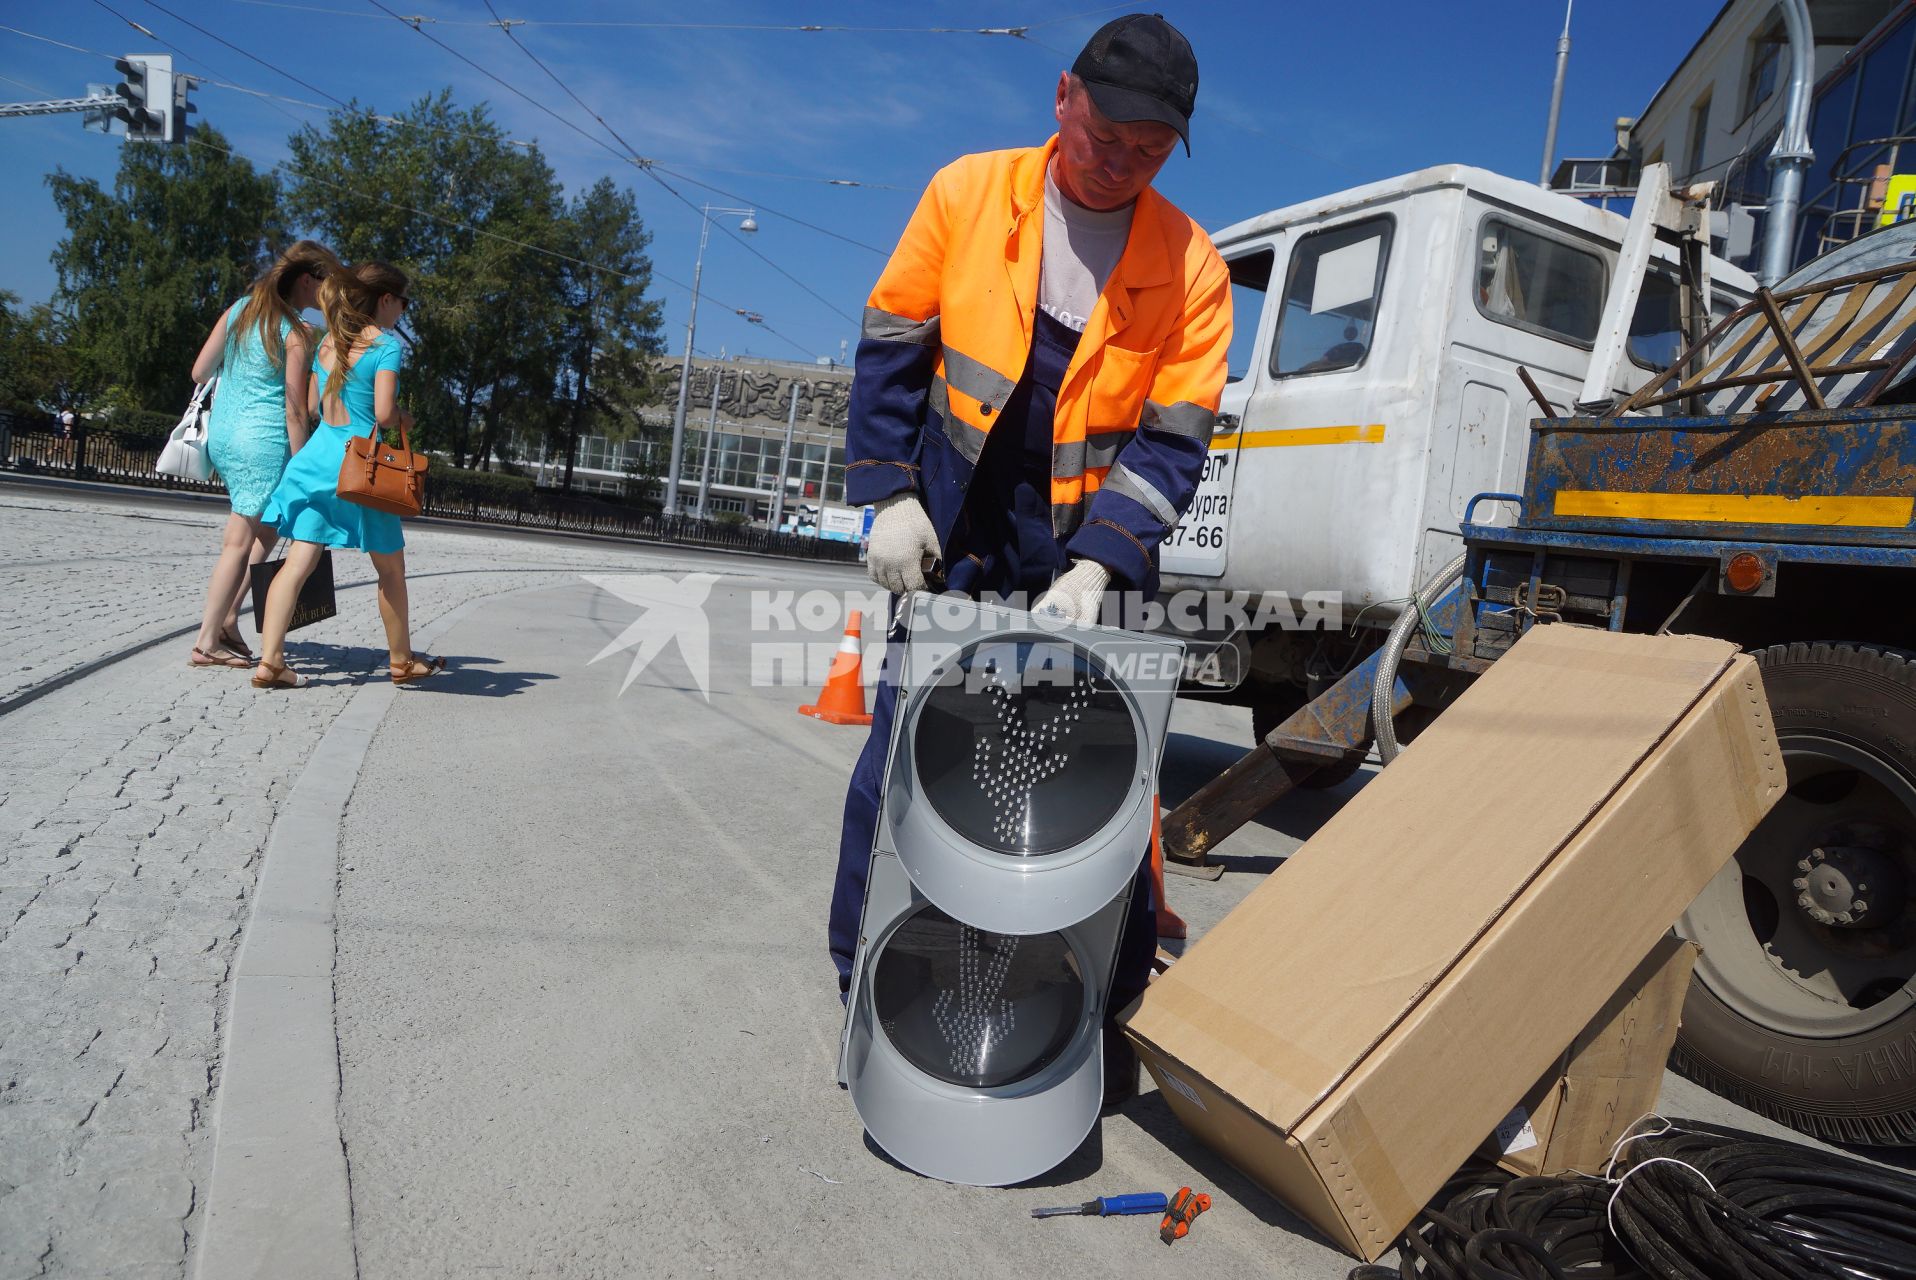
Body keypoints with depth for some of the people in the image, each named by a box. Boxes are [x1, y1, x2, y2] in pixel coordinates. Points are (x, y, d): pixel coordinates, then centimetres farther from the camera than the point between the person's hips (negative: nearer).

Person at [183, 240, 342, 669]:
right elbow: (294, 411, -13)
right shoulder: (297, 333, -11)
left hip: (221, 435, 8)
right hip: (263, 443, -8)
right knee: (240, 542, -1)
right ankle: (206, 642, 3)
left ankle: (228, 620, 17)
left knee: (266, 528, 20)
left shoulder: (238, 310, 8)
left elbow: (199, 373, 10)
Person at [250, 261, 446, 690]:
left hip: (318, 454, 6)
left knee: (298, 562, 2)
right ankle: (402, 661, 21)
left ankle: (269, 662, -3)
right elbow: (384, 414, -17)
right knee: (390, 568, 9)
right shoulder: (386, 344, -9)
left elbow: (312, 406, 17)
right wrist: (405, 419, 3)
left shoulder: (327, 342, 12)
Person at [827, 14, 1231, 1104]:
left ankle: (1107, 1014, 21)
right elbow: (892, 347, 3)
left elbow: (1171, 442, -6)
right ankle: (868, 990, 20)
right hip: (951, 543, 1)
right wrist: (891, 495, -7)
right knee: (902, 755, 2)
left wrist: (1096, 566, -20)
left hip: (1091, 558, 0)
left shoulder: (1193, 268, -4)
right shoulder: (968, 194, -1)